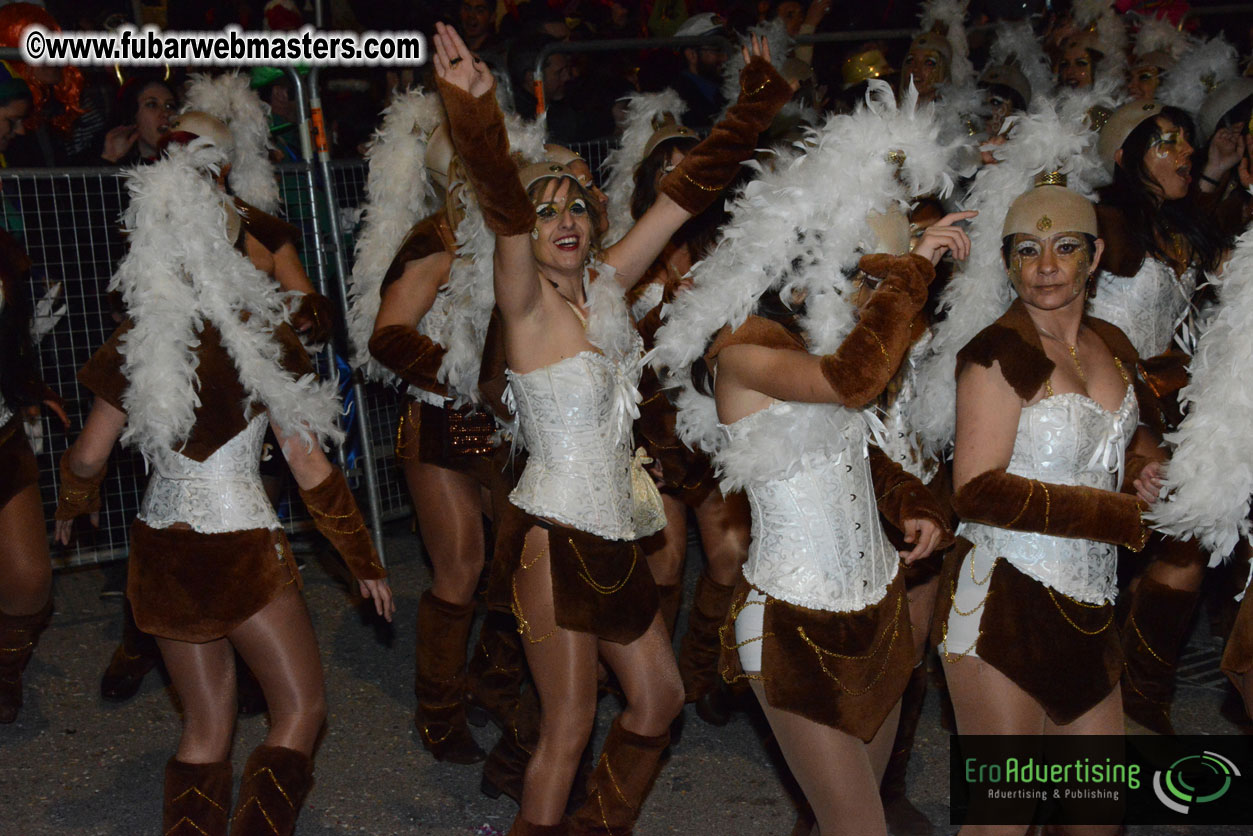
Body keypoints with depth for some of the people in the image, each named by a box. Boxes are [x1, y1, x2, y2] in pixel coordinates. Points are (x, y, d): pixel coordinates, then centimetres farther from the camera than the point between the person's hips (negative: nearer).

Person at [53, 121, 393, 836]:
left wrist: (75, 504, 26)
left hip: (162, 553, 5)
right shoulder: (264, 340, -13)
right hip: (242, 550, -4)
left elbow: (88, 458, 2)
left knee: (206, 727, 17)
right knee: (301, 711, 11)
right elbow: (310, 470, -10)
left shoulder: (137, 345, -3)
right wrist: (366, 561, 0)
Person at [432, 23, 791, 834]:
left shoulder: (607, 284, 5)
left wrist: (760, 99, 11)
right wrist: (475, 110, -47)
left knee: (660, 696, 17)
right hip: (555, 536, -7)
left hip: (613, 536, 8)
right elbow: (502, 207, -31)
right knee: (570, 725, -2)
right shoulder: (526, 303, -12)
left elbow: (686, 193, 8)